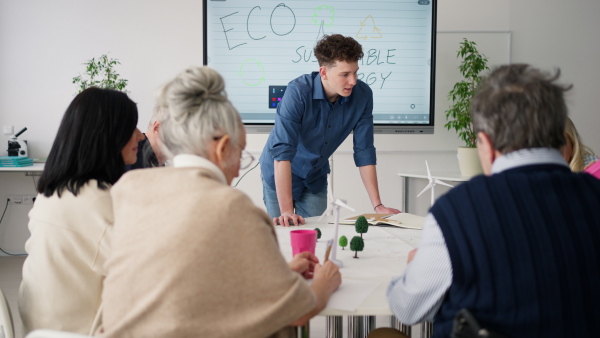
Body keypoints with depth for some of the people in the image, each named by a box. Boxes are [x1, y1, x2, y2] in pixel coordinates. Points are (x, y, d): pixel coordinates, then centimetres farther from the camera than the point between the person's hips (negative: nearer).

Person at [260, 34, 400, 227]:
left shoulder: (363, 95, -17)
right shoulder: (298, 92, -30)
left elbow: (364, 152, -10)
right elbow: (282, 152, -35)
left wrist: (378, 205, -13)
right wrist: (286, 211, -41)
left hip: (316, 177, 4)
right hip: (280, 176, -4)